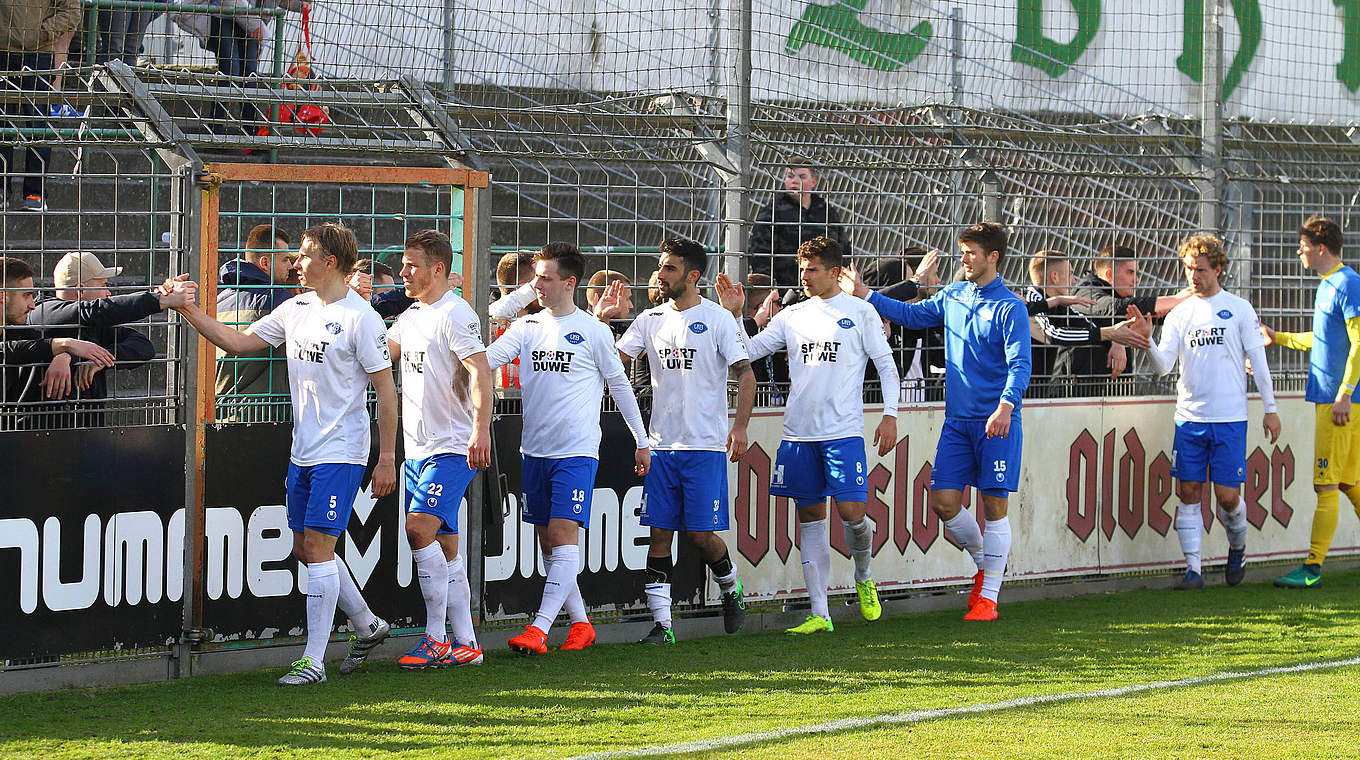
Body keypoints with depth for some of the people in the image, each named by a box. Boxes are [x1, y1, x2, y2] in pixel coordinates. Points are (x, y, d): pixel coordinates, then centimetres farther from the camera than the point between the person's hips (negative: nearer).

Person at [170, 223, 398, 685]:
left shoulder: (361, 318, -12)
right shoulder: (296, 309, 10)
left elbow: (386, 390, -10)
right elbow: (238, 342, 15)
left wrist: (387, 459, -12)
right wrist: (187, 310, 7)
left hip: (340, 452, -8)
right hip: (303, 451, 8)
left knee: (318, 545, -10)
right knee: (305, 550, 12)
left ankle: (314, 661, -7)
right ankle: (367, 626, 30)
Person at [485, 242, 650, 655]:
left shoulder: (593, 331, -2)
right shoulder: (527, 327, 8)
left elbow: (620, 385, 6)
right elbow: (486, 358, -3)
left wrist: (641, 440, 9)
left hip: (577, 451, -5)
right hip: (535, 450, 5)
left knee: (563, 536, -14)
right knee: (548, 543, 8)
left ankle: (539, 629, -21)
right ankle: (580, 624, 18)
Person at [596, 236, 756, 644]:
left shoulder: (718, 319, -3)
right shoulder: (650, 320, 10)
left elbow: (745, 373, -5)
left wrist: (740, 426, -14)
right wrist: (601, 319, -5)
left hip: (706, 445, -4)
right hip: (662, 443, 4)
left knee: (701, 533, -4)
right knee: (659, 533, -1)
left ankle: (731, 588, 25)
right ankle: (661, 622, 2)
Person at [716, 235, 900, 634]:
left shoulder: (860, 313, 2)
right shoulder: (792, 316, 12)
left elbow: (886, 366, 3)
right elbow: (746, 352, 12)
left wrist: (890, 415, -6)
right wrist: (734, 315, -2)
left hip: (843, 432, -4)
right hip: (799, 433, 4)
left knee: (851, 511, -13)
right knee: (809, 518, 4)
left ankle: (863, 579, 19)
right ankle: (819, 613, 8)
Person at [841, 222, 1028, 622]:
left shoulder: (1010, 308, -9)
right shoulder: (952, 297, 11)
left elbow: (1019, 364, -16)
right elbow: (911, 314, 23)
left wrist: (1006, 406, -30)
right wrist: (864, 293, 18)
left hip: (996, 423, -6)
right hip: (957, 420, 6)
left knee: (994, 505, -2)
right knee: (944, 501, 0)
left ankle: (989, 596, 6)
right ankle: (983, 562, 25)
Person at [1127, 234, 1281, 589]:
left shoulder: (1239, 309, 2)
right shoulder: (1179, 314, 8)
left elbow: (1258, 362, 4)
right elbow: (1163, 365, 1)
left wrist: (1270, 409, 2)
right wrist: (1148, 341, -18)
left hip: (1229, 419, -3)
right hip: (1189, 417, 3)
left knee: (1227, 496, -2)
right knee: (1188, 494, -1)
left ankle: (1237, 548, 26)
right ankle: (1193, 569, 3)